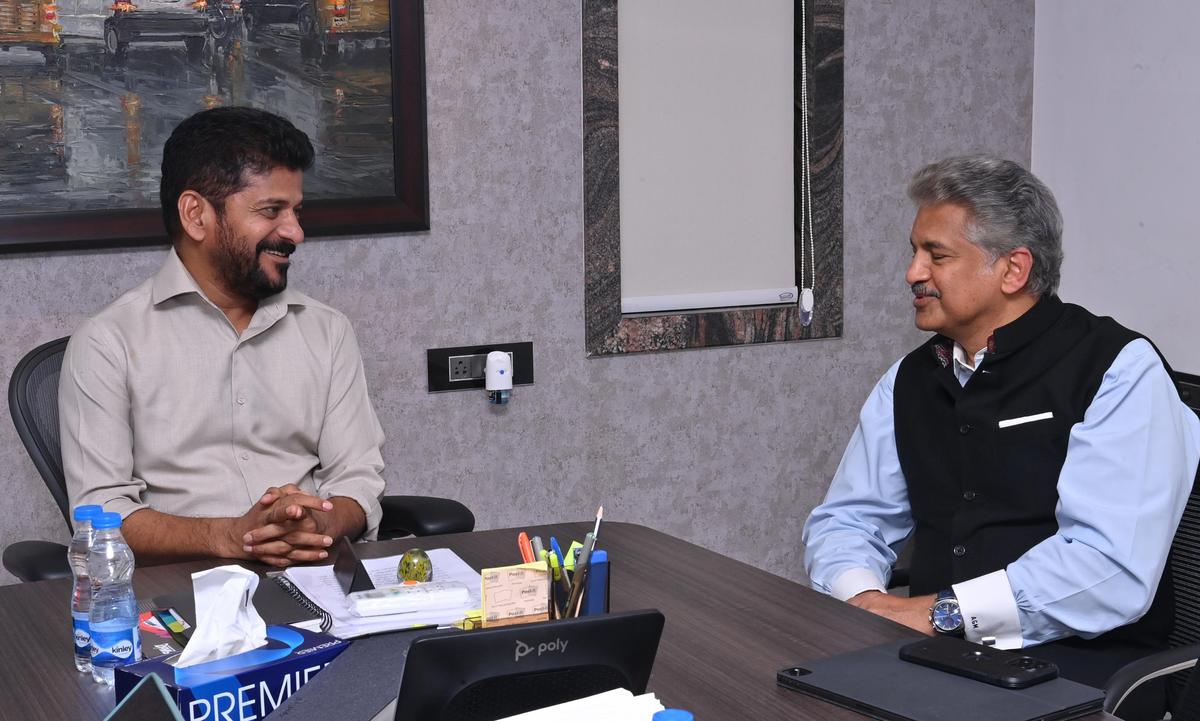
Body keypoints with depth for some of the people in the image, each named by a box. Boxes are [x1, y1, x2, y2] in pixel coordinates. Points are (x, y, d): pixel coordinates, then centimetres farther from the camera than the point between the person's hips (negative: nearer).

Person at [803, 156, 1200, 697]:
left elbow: (1115, 569, -19)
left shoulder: (1119, 370, -7)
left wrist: (942, 611, -20)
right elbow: (845, 520, 14)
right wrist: (863, 600, -10)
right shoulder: (911, 379, 13)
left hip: (1074, 657, -6)